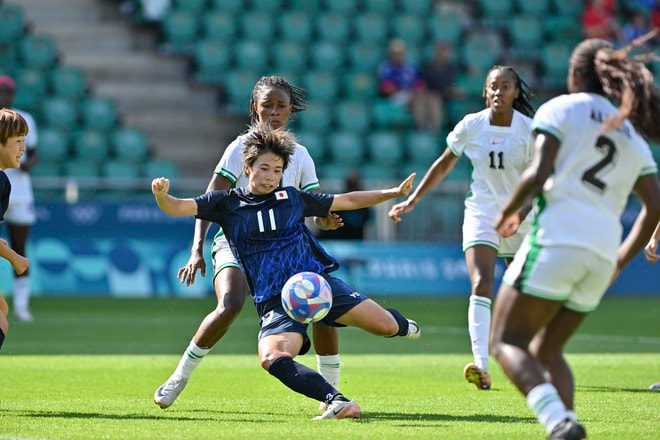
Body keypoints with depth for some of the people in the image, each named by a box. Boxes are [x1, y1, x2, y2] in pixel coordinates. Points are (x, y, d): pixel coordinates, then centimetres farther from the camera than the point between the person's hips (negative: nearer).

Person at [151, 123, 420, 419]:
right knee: (272, 358, -32)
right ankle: (338, 402, -38)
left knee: (387, 327, -8)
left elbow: (348, 201, 22)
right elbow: (177, 208, -4)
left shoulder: (292, 198, 12)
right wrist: (162, 195, -27)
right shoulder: (227, 203, 6)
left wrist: (394, 193, 18)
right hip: (276, 302, -2)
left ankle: (401, 326, 31)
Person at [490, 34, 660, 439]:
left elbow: (538, 174, -9)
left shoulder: (561, 109, 5)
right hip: (602, 254, 6)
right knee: (547, 350, 20)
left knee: (508, 343, -3)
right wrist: (620, 262, 22)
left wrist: (509, 213, 8)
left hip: (557, 238, -6)